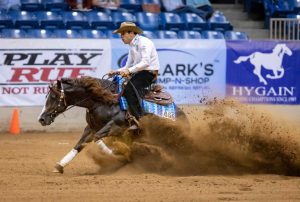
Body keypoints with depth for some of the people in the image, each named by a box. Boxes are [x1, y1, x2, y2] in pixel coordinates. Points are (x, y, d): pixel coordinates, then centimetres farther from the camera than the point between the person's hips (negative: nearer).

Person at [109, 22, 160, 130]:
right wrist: (117, 71, 1)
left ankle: (138, 120, -31)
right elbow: (128, 66, 19)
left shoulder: (143, 42, -12)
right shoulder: (132, 46, 17)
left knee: (129, 89, -27)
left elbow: (145, 62, -24)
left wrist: (129, 70, -29)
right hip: (139, 72, 9)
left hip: (150, 73, -9)